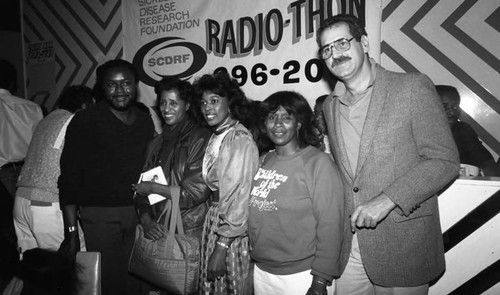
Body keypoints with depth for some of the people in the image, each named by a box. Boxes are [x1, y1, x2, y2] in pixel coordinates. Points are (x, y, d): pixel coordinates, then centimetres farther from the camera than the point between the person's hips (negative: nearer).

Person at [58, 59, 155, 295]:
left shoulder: (145, 121, 8)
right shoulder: (85, 121, -6)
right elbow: (69, 177, -7)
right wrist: (71, 231, -10)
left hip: (138, 212, 4)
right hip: (100, 214, -3)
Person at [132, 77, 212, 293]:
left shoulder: (201, 139, -10)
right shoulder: (157, 143, 10)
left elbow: (196, 192, -15)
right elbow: (142, 188, 8)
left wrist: (153, 188, -9)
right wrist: (146, 220, -8)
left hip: (188, 234, -5)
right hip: (158, 232, 5)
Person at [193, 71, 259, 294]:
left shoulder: (240, 140, -17)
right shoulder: (215, 137, 8)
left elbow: (239, 197, -19)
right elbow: (212, 187, 9)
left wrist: (221, 246, -17)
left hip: (233, 231, -7)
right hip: (213, 221, 8)